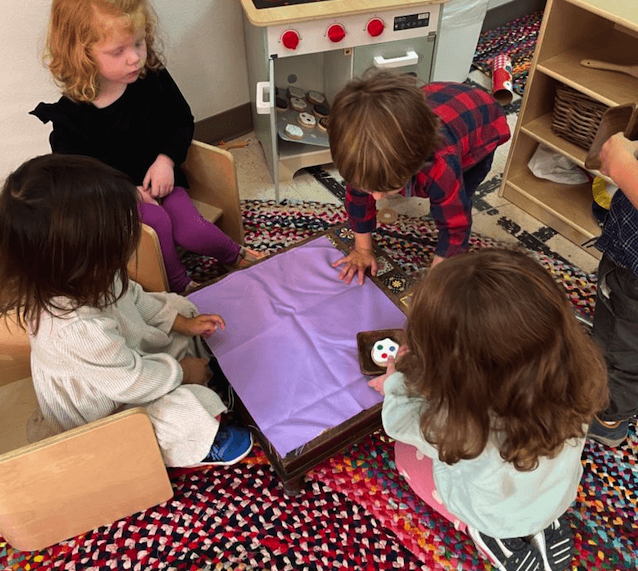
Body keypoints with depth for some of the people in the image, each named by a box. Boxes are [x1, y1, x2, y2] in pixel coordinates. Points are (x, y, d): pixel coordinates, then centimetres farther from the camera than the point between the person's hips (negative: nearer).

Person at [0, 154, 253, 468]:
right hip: (99, 416, -9)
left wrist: (183, 322, -2)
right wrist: (181, 372, -15)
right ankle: (199, 447, 13)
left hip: (126, 357, 9)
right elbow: (133, 382, -32)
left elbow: (132, 298, 1)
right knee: (184, 409, -22)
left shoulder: (74, 278, -20)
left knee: (178, 307, 8)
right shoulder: (79, 330, -46)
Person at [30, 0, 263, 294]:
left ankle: (236, 255, 13)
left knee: (191, 231, -19)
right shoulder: (69, 115, -18)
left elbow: (182, 120, 6)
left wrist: (166, 159, -12)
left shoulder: (154, 78, -8)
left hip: (160, 178, 3)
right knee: (156, 222, -31)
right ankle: (179, 286, -7)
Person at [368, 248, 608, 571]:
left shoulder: (463, 429, -45)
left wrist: (399, 379, -1)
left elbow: (398, 420, -22)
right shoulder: (573, 371, -34)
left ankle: (483, 533, 11)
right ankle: (540, 526, 18)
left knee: (406, 450, 16)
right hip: (558, 495, 4)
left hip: (495, 514, -3)